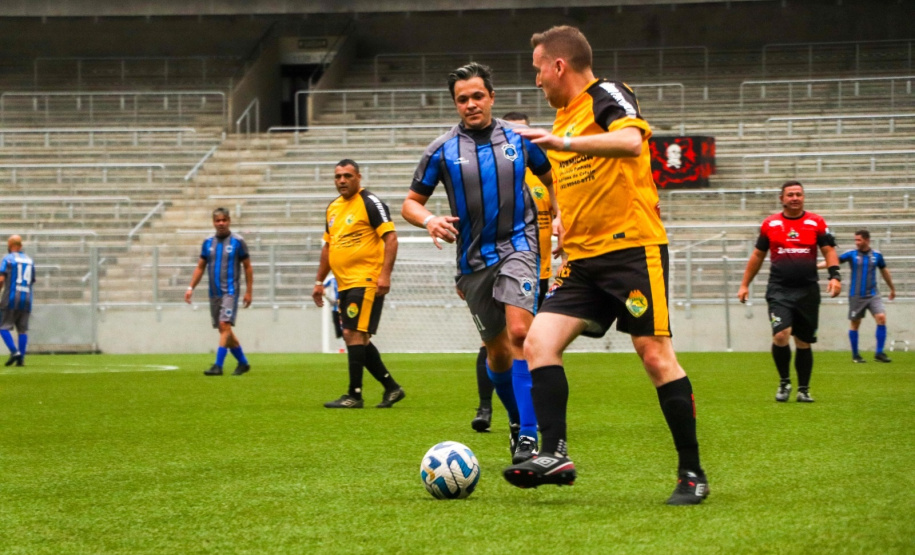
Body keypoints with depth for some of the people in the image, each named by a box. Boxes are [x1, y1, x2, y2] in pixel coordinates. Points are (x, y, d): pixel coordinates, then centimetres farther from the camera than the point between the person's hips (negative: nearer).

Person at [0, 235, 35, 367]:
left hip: (11, 298, -5)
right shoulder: (29, 260, 14)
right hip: (27, 298, 5)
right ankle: (21, 359, 0)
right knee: (23, 329, 6)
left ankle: (14, 351, -17)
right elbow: (32, 282, 15)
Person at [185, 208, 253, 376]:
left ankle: (218, 366, -20)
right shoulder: (208, 243, 10)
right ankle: (243, 363, 22)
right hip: (214, 292, 5)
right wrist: (190, 288, 5)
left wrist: (248, 291, -3)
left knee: (225, 326, -17)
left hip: (230, 291, -5)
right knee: (224, 330, 8)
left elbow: (247, 267, 1)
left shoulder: (237, 242, -2)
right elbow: (200, 267, 15)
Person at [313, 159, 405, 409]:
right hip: (344, 283, 8)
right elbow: (328, 246, 24)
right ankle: (391, 388, 19)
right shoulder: (333, 207, 16)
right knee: (358, 339, 9)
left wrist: (385, 274, -22)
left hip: (366, 281, -8)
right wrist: (320, 281, 21)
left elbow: (391, 238, -13)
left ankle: (354, 395, -8)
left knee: (354, 334, -12)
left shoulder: (370, 203, -8)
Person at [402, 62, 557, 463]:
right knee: (497, 349, 11)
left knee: (519, 332, -22)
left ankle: (528, 437, -24)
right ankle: (516, 422, 36)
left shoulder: (519, 139, 2)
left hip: (518, 246, -2)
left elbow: (551, 180, 18)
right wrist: (429, 221, -17)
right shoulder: (442, 150, 0)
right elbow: (411, 202, 5)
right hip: (474, 259, 2)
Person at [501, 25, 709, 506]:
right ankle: (554, 454, -11)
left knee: (655, 354, -8)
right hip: (583, 258, 8)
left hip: (632, 248, -8)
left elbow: (631, 141, -28)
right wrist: (566, 223, 18)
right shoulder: (562, 118, 20)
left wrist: (562, 142, -34)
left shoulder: (606, 95, -6)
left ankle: (692, 473, 1)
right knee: (538, 343, -9)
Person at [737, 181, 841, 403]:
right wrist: (745, 284, 15)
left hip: (807, 291, 1)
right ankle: (784, 382, 1)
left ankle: (803, 389, 21)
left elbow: (829, 251, 4)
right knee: (781, 335, -19)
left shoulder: (816, 223, 4)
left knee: (803, 343, 7)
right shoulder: (770, 224, 6)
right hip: (779, 290, -1)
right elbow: (757, 255, 15)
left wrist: (834, 275, -13)